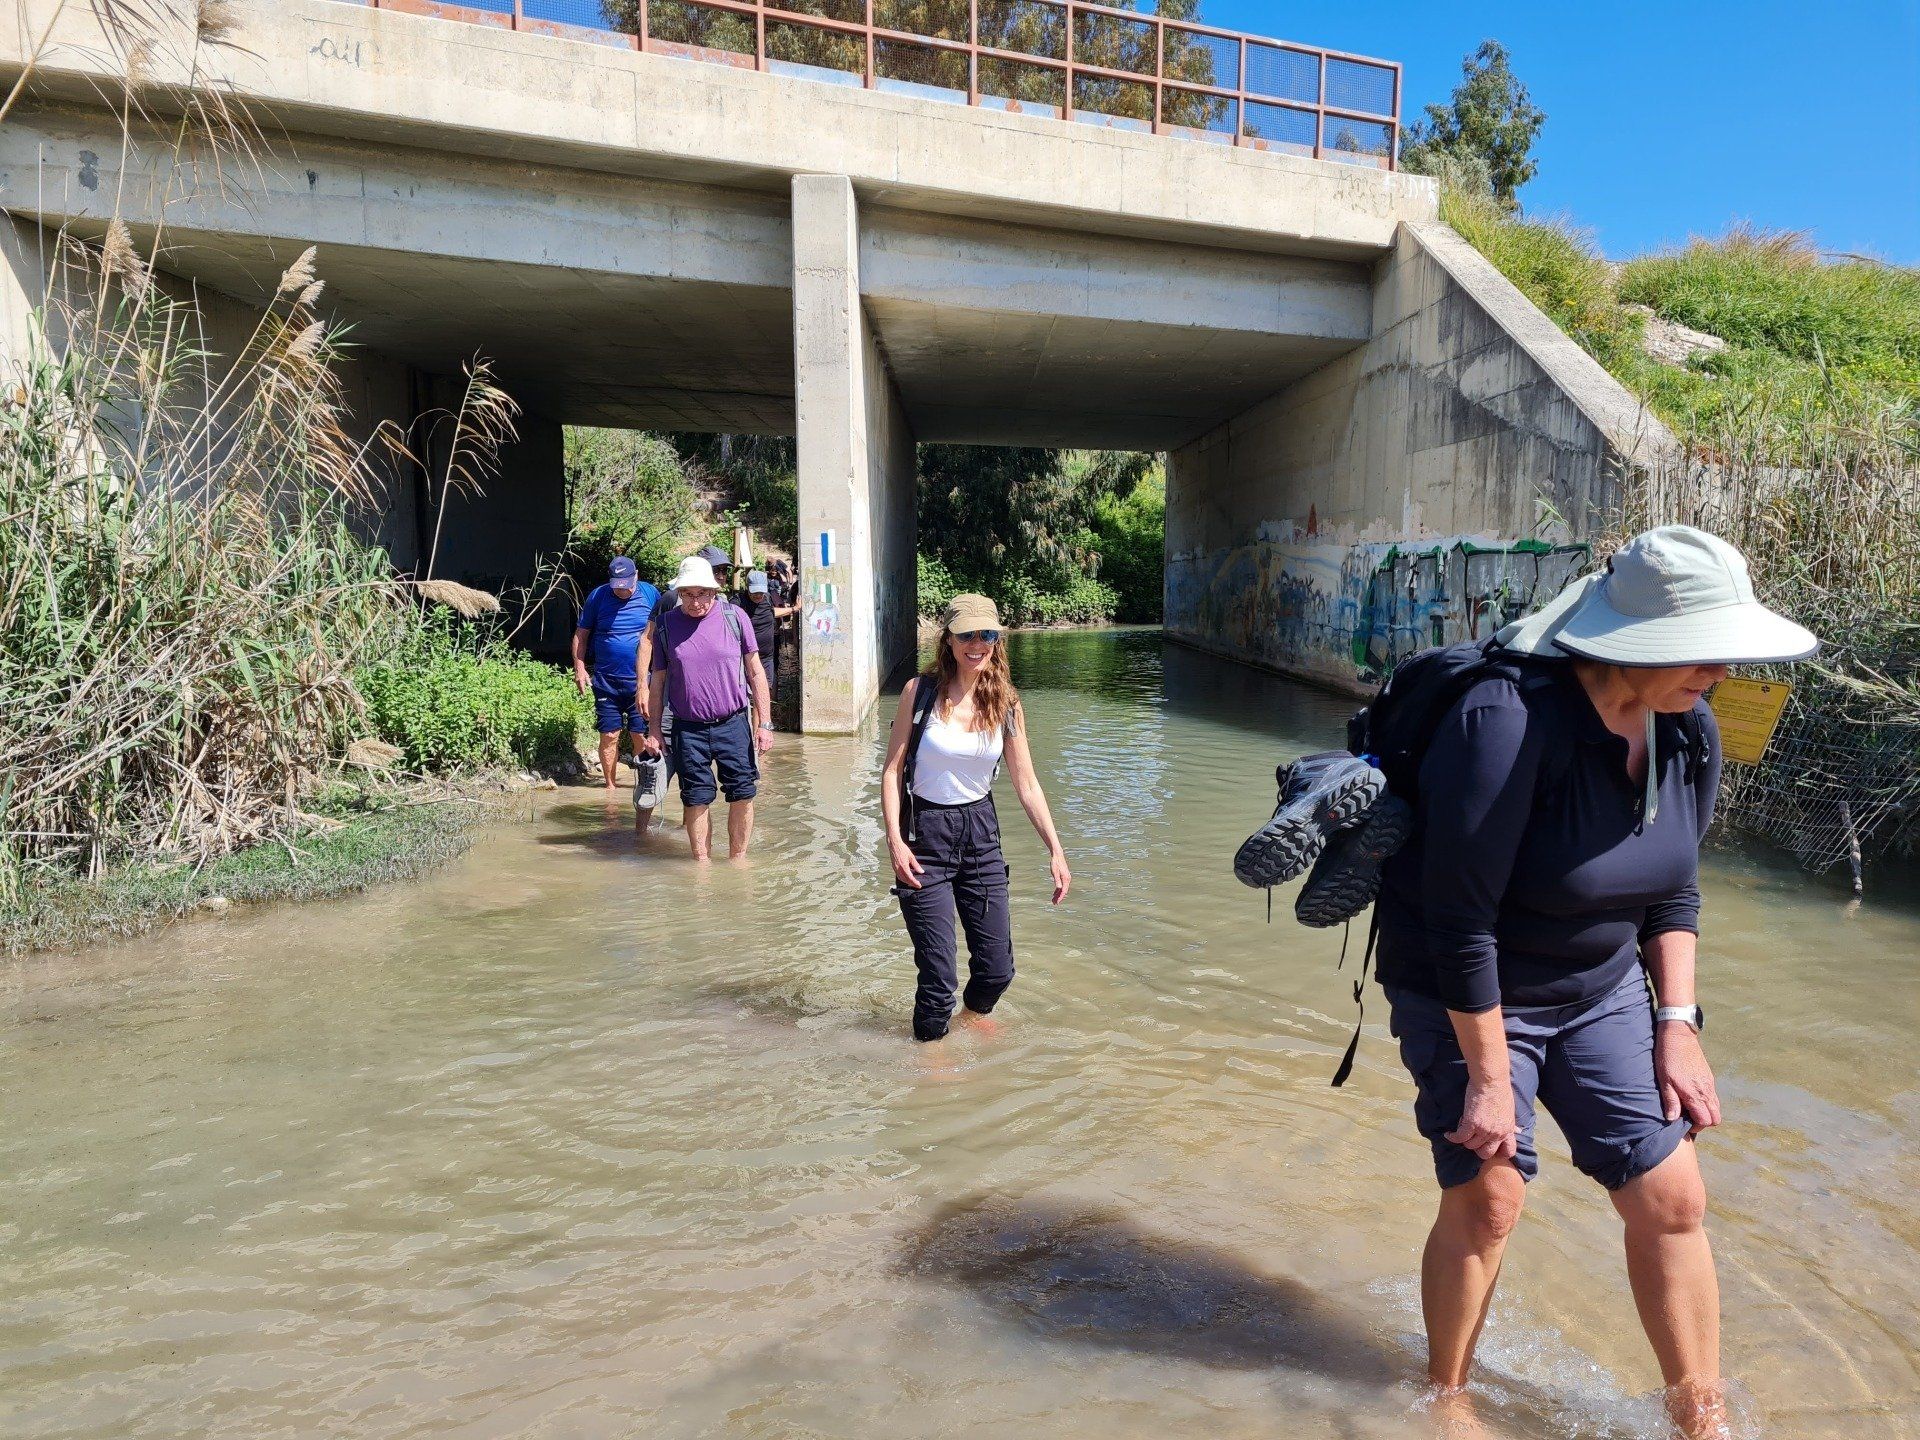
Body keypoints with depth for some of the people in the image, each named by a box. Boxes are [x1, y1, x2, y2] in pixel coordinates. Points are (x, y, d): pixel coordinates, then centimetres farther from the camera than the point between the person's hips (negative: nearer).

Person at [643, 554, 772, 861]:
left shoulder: (733, 617, 1)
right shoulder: (666, 624, 3)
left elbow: (756, 672, 4)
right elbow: (657, 681, 10)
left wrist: (764, 723, 0)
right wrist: (654, 732, 7)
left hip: (733, 724, 0)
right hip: (688, 729, 0)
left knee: (743, 794, 3)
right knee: (696, 799, 4)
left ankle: (737, 859, 19)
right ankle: (702, 862, 18)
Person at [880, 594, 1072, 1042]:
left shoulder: (1005, 703, 1)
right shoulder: (920, 692, -8)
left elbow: (1027, 785, 4)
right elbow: (893, 769, -6)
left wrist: (1056, 850, -2)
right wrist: (894, 839, -17)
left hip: (980, 830, 4)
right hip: (925, 834, -4)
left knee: (997, 969, 9)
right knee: (938, 973, -5)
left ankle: (973, 1016, 41)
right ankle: (931, 1044, 23)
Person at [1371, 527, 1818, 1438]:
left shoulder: (1690, 732, -6)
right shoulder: (1511, 723, -30)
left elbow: (1673, 891, 9)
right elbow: (1460, 923, -26)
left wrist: (1678, 1026, 3)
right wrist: (1489, 1078, -20)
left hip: (1602, 992, 7)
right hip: (1468, 1000, -6)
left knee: (1671, 1198, 6)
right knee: (1488, 1198, -1)